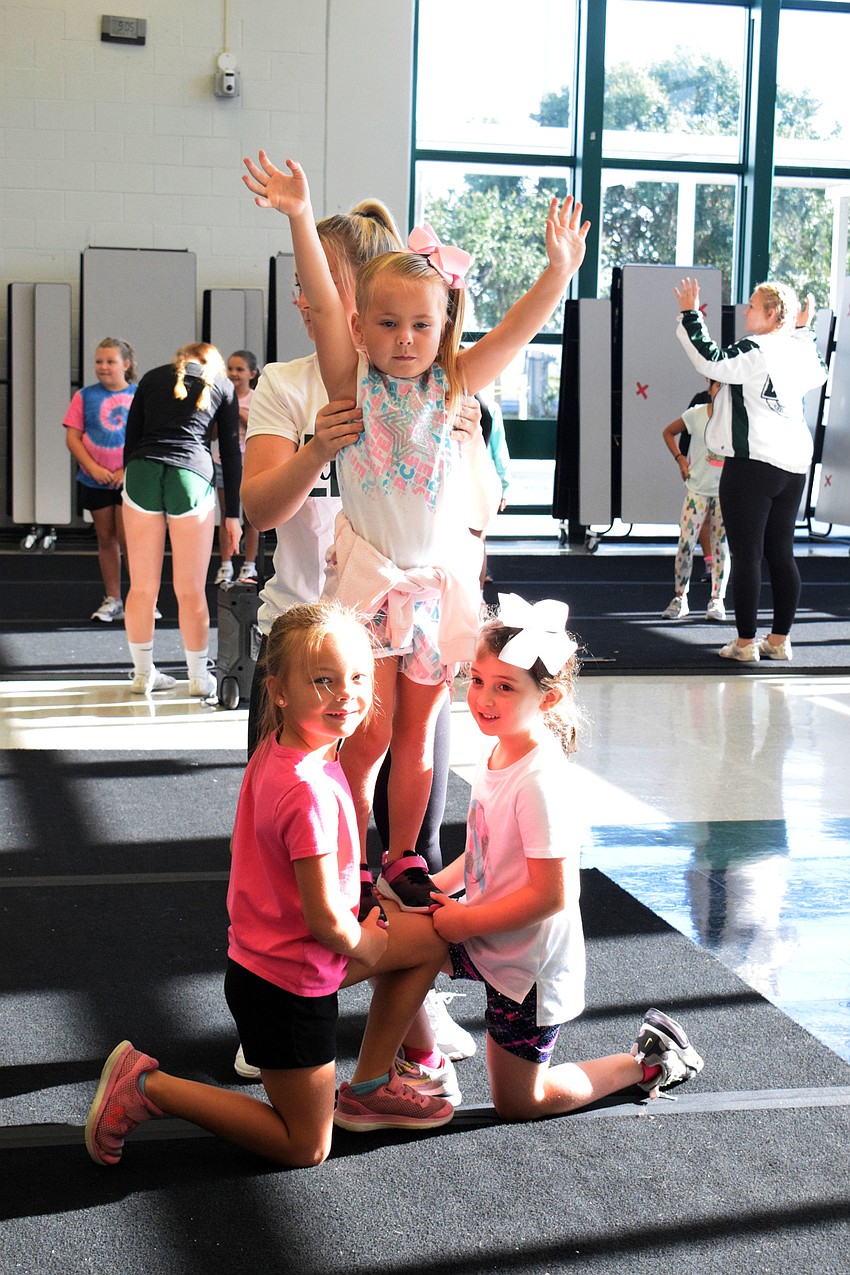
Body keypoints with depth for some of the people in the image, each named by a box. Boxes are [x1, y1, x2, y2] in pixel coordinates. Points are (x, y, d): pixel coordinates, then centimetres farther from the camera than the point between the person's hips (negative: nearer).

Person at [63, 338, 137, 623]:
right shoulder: (85, 396, 2)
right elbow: (72, 437, -1)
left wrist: (129, 470, -13)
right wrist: (94, 468, -13)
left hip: (130, 481, -2)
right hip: (95, 480, 2)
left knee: (128, 539, -8)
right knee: (106, 539, 8)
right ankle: (112, 601, 15)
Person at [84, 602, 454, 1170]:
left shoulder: (277, 748, -5)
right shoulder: (309, 791, -31)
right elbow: (326, 921, -28)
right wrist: (368, 945, -6)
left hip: (261, 952, 8)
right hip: (289, 983, -8)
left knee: (433, 935, 16)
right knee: (307, 1149, 9)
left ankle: (368, 1085, 24)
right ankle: (148, 1087, 7)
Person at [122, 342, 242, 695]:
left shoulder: (152, 378, 22)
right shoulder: (221, 384, 18)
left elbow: (131, 439, 16)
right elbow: (231, 452, 14)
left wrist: (130, 489, 20)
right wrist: (232, 514, 16)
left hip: (142, 471, 2)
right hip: (192, 475, -2)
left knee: (142, 588, 9)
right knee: (191, 591, 5)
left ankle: (143, 674, 18)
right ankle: (199, 678, 12)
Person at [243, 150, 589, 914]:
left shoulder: (450, 387, 1)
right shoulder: (354, 385, -6)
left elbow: (518, 329, -8)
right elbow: (324, 304, -19)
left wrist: (560, 269, -21)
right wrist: (300, 219, -31)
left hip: (441, 577, 3)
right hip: (369, 574, -3)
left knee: (418, 732, 12)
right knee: (370, 734, -1)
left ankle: (404, 861, 26)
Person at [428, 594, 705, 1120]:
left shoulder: (542, 782, -29)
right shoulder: (496, 751, -2)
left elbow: (551, 895, -28)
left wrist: (467, 921, -19)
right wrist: (441, 883, 0)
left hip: (529, 962, -8)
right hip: (483, 939, 8)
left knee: (518, 1103, 7)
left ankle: (648, 1061, 19)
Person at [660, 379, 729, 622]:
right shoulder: (696, 414, -6)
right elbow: (669, 432, 10)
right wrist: (680, 459, 0)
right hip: (698, 488, -1)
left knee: (720, 545, 2)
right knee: (685, 542, -5)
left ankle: (717, 600, 8)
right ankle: (679, 598, 5)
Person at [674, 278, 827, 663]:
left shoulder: (756, 351, -14)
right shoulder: (800, 350, 9)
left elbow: (712, 361, -23)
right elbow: (818, 373, 30)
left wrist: (690, 315, -16)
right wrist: (804, 330, 36)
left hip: (751, 464, -8)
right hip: (793, 465, 8)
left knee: (746, 556, -3)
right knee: (782, 554, 11)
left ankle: (745, 642, -1)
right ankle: (780, 640, 16)